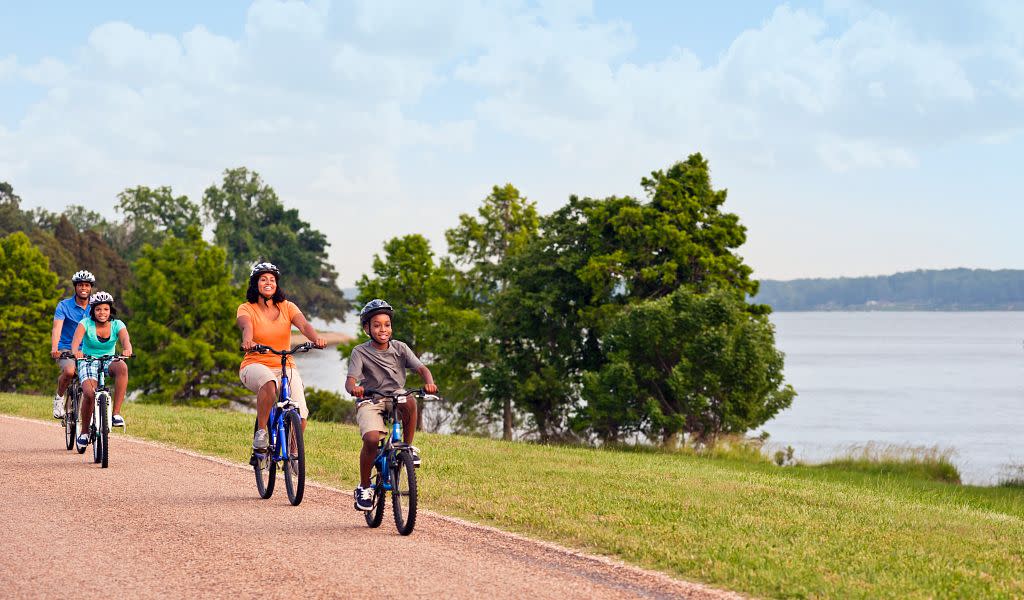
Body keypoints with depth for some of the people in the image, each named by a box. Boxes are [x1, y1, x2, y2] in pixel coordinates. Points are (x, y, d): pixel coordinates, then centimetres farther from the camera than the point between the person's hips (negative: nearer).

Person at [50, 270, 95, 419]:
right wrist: (54, 349, -37)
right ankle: (59, 398, -5)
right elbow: (57, 328, -19)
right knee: (69, 371, -33)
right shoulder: (64, 306, -6)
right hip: (65, 349, -3)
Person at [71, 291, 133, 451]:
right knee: (89, 393, -28)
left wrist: (127, 349, -50)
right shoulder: (86, 323, -10)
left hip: (108, 362, 1)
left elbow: (125, 339, -26)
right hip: (88, 362, -1)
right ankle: (84, 432, -4)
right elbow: (77, 338, -29)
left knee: (122, 367, -35)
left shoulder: (117, 325, -6)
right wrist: (76, 351, -52)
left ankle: (116, 413, -31)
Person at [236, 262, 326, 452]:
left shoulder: (287, 307, 6)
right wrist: (247, 341, -47)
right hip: (255, 366, -3)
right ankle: (261, 432, -23)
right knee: (269, 383, -41)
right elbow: (246, 326, -22)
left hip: (286, 367, 3)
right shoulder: (246, 308, 0)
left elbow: (304, 325, -12)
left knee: (300, 417, -17)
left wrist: (316, 338, -35)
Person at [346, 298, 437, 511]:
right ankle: (364, 487, -5)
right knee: (372, 439, -26)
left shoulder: (399, 348, 3)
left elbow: (421, 368, -8)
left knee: (410, 401, -34)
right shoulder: (360, 352, -4)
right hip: (370, 403, -2)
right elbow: (350, 380, -17)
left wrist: (429, 382, -31)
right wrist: (353, 388, -42)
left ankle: (408, 447, -12)